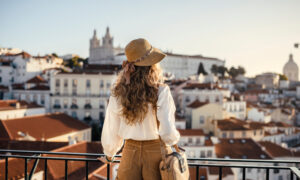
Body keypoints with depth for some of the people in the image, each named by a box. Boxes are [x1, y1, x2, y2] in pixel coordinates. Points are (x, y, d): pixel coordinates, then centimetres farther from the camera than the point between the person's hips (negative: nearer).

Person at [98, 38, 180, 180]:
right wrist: (174, 139, 5)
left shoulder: (118, 93, -7)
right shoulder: (161, 91, -16)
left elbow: (111, 130, 2)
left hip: (130, 153, 2)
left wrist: (109, 156, 19)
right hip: (157, 153, -2)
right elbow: (168, 132, -19)